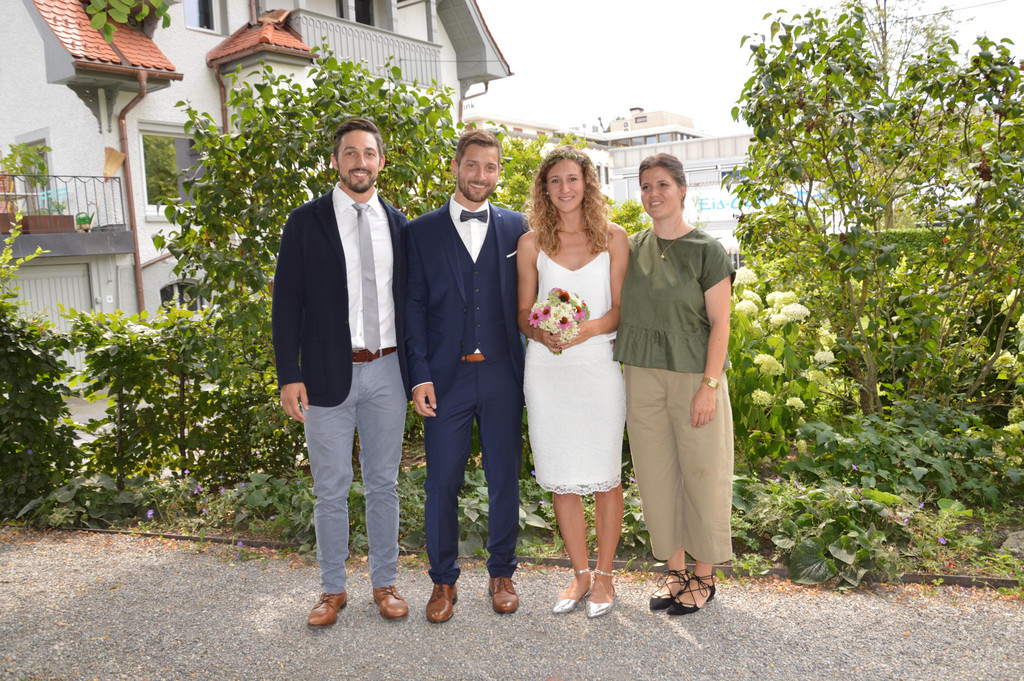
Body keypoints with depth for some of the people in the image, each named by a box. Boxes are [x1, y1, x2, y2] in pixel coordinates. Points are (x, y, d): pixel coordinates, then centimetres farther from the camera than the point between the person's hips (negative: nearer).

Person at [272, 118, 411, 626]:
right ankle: (332, 588, 26)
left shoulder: (397, 224, 8)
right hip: (328, 374, -2)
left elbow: (407, 300, 11)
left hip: (387, 373, 2)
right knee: (331, 489, 9)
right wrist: (289, 377, -10)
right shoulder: (306, 222, 0)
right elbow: (286, 304, -2)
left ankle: (385, 583, 28)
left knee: (384, 484, 13)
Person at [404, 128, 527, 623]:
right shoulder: (422, 231, 4)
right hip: (445, 377, -1)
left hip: (502, 376, 1)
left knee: (505, 480, 10)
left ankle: (501, 574, 29)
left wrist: (529, 363, -2)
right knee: (442, 482, 6)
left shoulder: (515, 227, 7)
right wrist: (419, 375, -7)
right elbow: (413, 306, 1)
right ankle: (443, 581, 24)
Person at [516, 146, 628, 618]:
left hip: (599, 363, -1)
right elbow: (524, 313, 9)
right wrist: (543, 334, -13)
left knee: (604, 475, 3)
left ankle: (604, 575, 20)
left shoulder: (613, 238, 4)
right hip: (547, 367, 2)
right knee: (560, 477, 7)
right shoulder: (531, 242, 8)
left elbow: (621, 308, 1)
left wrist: (589, 328, -19)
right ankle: (580, 574, 23)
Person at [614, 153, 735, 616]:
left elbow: (719, 323, -8)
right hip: (643, 375, 4)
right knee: (656, 474, 10)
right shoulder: (632, 248, 7)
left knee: (701, 474, 6)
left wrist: (709, 385, -14)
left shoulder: (707, 251, -5)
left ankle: (703, 576, 23)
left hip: (693, 377, -4)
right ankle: (675, 570, 27)